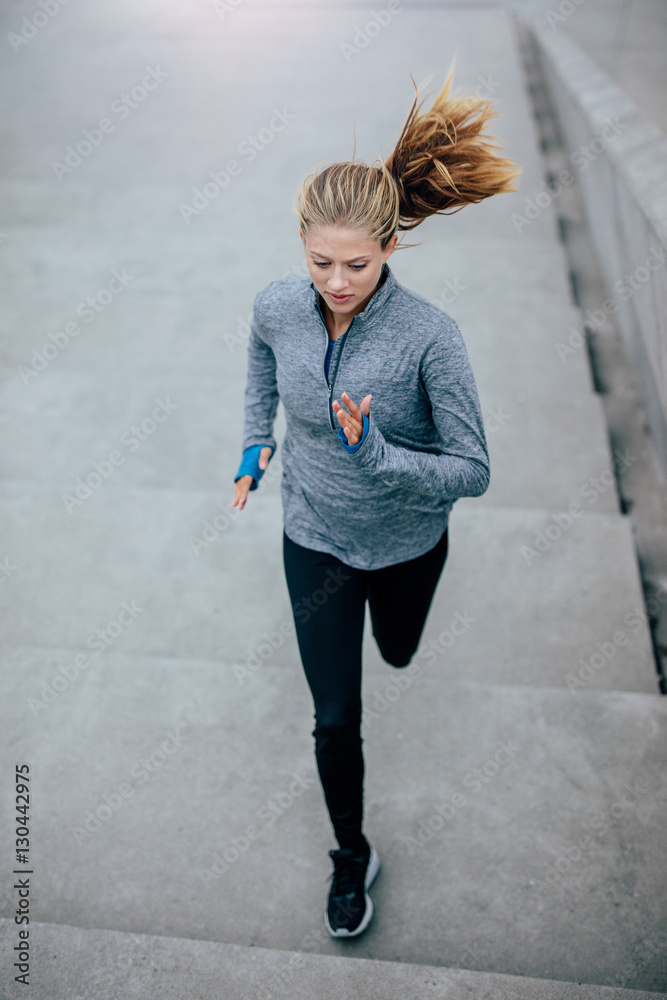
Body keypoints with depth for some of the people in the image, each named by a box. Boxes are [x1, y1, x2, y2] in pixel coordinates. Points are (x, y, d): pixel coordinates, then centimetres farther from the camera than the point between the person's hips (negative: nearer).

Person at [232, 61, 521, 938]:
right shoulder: (277, 307, -16)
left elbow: (472, 471, -22)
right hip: (315, 538, 2)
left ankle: (376, 613, 68)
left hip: (406, 542, -1)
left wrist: (374, 453, -35)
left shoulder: (430, 336, -28)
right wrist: (255, 446, 4)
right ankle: (352, 853, 35)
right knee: (335, 718, 8)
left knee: (399, 654, 30)